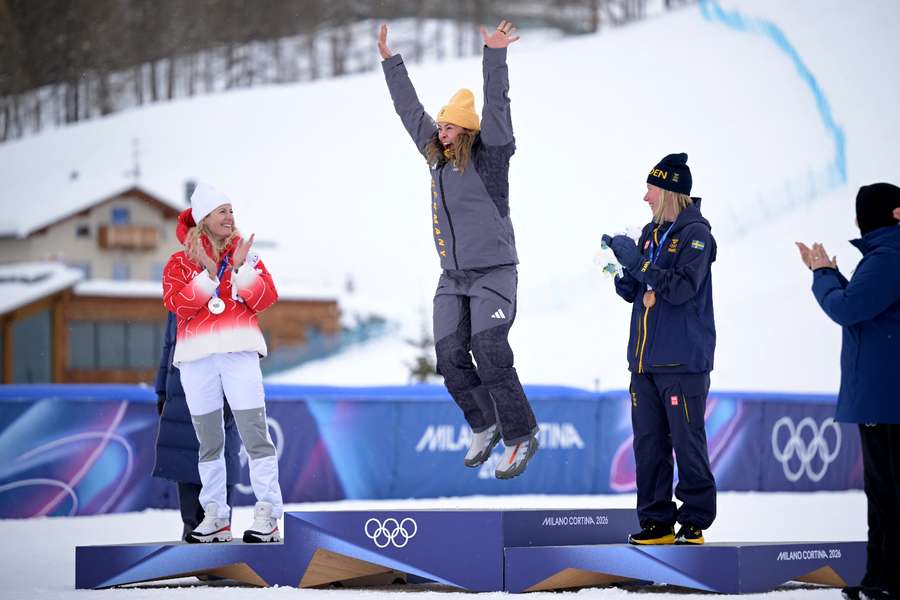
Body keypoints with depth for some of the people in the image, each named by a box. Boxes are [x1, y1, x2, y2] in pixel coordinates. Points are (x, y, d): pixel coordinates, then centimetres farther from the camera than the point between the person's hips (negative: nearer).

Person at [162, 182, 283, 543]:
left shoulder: (247, 256, 14)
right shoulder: (180, 262, 10)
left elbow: (265, 299, 0)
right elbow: (178, 305, -7)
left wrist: (241, 267, -10)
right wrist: (208, 273, -13)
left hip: (238, 352, -1)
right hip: (197, 357, 1)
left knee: (255, 433, -11)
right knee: (208, 441, 6)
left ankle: (267, 514, -12)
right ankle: (215, 516, 12)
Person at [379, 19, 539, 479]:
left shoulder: (488, 157, -10)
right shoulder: (436, 153, 7)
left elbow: (497, 110, -23)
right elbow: (409, 109, 17)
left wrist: (495, 55, -33)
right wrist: (390, 61, 21)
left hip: (494, 273, -7)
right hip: (453, 277, 7)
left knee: (491, 356, -16)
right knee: (451, 359, 1)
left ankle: (520, 437, -8)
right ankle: (484, 426, 20)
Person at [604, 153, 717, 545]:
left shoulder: (695, 234, -7)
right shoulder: (651, 232, 16)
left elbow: (683, 288, -19)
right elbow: (633, 292, 18)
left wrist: (639, 262, -20)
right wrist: (623, 268, -2)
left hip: (683, 361, -8)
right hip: (645, 361, 8)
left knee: (687, 441, -5)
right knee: (648, 441, 7)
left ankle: (695, 521, 2)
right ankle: (657, 522, 13)